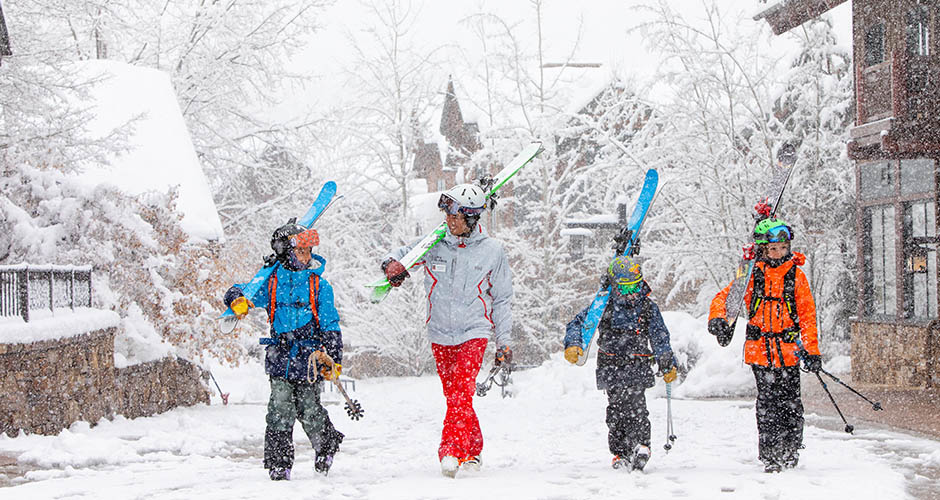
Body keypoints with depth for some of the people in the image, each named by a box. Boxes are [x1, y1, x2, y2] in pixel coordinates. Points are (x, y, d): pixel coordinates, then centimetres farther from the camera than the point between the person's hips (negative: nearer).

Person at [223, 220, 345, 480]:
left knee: (308, 410, 2)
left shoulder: (320, 285, 4)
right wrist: (238, 300, -12)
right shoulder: (272, 281, 5)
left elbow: (330, 325, 6)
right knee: (280, 409, -7)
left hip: (309, 356, -1)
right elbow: (239, 293, 13)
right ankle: (278, 463, 1)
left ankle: (326, 446, 29)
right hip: (280, 356, 1)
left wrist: (334, 359, -1)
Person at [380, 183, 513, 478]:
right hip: (440, 334, 3)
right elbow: (402, 253, 14)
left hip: (474, 333, -3)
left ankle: (451, 450, -26)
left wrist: (503, 342, 5)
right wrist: (393, 265, -12)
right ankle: (473, 451, 23)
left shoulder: (492, 250, -3)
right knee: (454, 396, 9)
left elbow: (502, 300, 7)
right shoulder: (435, 244, -1)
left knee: (461, 391, -20)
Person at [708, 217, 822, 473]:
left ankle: (791, 450, 16)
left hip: (788, 350, 1)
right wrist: (718, 320, -15)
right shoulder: (752, 275, 4)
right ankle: (770, 455, 1)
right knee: (767, 403, -4)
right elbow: (724, 297, 6)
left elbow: (807, 314, 7)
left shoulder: (795, 274, 6)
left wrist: (811, 349, -1)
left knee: (790, 402, 0)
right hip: (760, 349, -1)